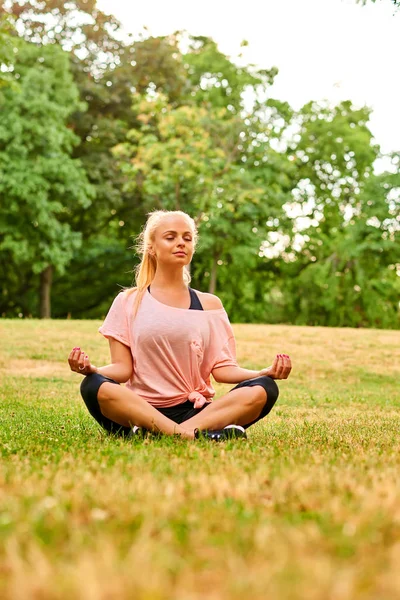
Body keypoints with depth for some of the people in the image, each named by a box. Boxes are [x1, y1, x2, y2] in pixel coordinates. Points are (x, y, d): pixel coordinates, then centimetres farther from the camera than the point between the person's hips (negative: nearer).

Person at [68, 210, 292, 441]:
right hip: (138, 411, -2)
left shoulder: (210, 304, 14)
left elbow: (222, 368, 6)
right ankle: (193, 434, -39)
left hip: (196, 411, 2)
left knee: (263, 389, -24)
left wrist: (266, 372, -11)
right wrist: (92, 369, -20)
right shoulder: (128, 302, 9)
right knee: (94, 386, -33)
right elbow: (122, 368, 2)